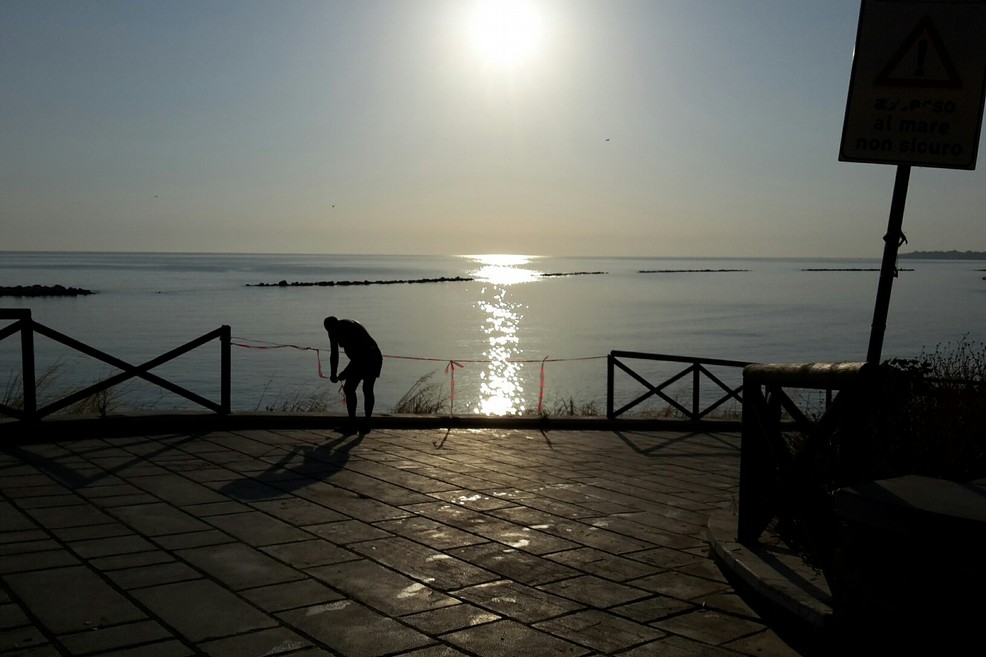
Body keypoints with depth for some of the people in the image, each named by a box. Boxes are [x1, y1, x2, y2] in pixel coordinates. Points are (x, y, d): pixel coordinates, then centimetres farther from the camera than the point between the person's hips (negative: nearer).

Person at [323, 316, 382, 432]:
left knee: (349, 389, 3)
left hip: (362, 358, -7)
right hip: (376, 356, 7)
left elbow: (334, 354, -8)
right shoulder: (353, 323, 20)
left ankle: (352, 423, 4)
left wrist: (333, 374, 1)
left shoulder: (334, 330, -2)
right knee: (368, 390, 15)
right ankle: (367, 423, 20)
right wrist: (346, 372, 22)